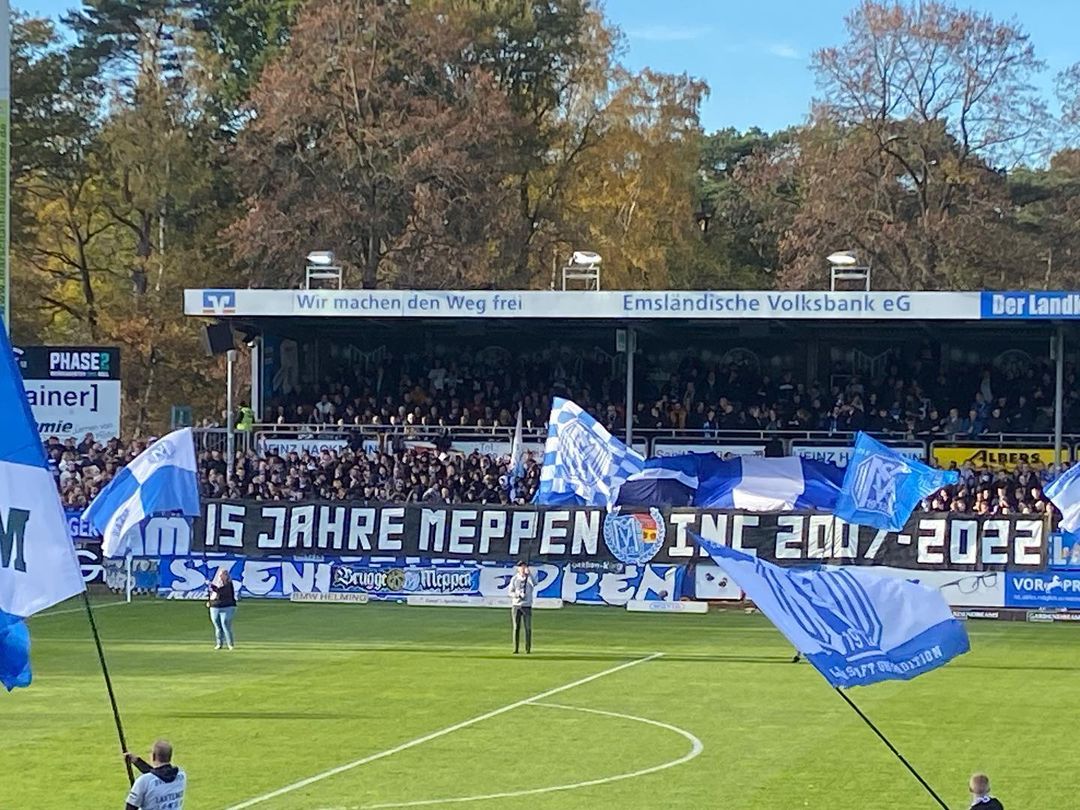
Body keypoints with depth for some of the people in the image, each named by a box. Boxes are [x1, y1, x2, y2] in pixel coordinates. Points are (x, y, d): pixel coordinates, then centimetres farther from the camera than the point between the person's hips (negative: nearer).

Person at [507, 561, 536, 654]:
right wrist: (518, 595, -16)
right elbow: (510, 592, 2)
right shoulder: (514, 579, 5)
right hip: (516, 605, 1)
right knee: (516, 628, 1)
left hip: (527, 606, -1)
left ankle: (528, 649, 3)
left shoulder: (529, 578, 1)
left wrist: (528, 573, -27)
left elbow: (534, 584, -21)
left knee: (528, 628, -2)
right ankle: (516, 649, 5)